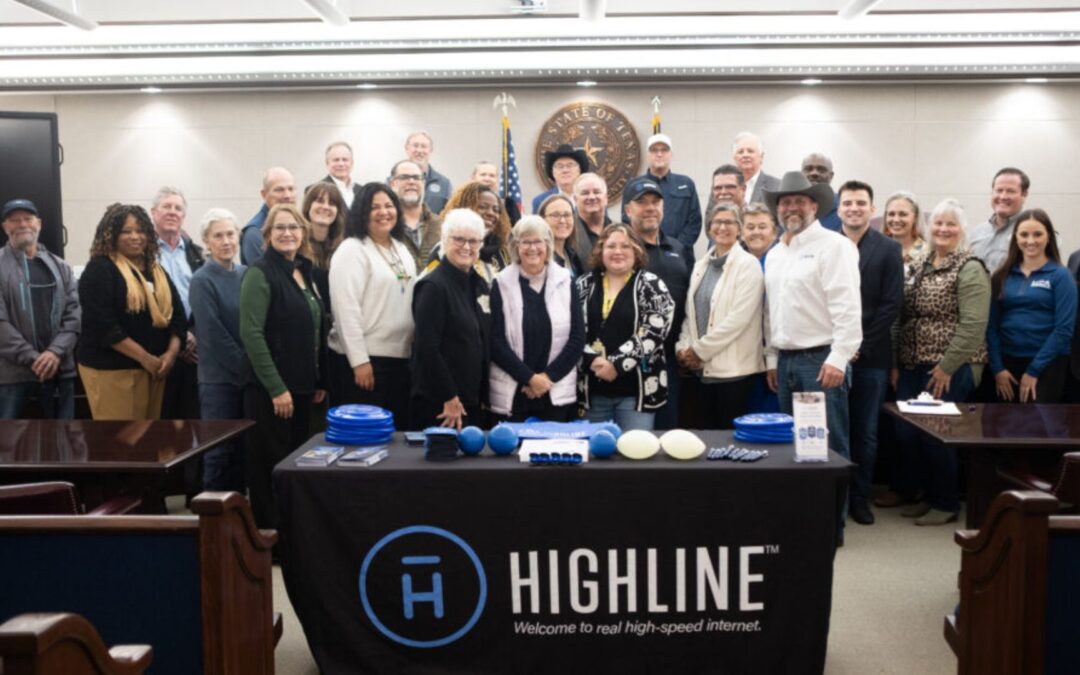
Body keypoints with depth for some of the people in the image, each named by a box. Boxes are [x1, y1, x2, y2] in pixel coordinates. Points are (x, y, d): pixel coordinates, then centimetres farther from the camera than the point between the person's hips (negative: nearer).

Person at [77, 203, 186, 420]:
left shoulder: (156, 270, 15)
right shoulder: (100, 269, -6)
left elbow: (177, 314, 11)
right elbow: (104, 326, -16)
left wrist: (172, 352, -7)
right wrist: (145, 357, -17)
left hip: (154, 368, 7)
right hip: (111, 369, -7)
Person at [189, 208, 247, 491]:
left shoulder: (246, 274, 8)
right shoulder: (202, 281, -8)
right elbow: (213, 335, -12)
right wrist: (245, 366, -11)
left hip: (248, 374, 5)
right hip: (219, 377, -5)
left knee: (243, 447, 11)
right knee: (220, 450, 1)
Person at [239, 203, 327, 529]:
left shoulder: (304, 272, 13)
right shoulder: (260, 273, -10)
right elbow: (251, 334, -17)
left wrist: (319, 381, 13)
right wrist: (276, 388, -19)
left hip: (302, 386, 8)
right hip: (270, 389, -7)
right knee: (270, 464, 0)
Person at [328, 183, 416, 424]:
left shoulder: (401, 249, 15)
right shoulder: (351, 250, -9)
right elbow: (346, 309, -16)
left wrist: (416, 349, 15)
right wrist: (359, 360, -20)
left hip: (400, 356, 8)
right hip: (365, 358, -7)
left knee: (399, 430, 13)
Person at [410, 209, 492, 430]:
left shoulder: (480, 285, 12)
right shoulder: (433, 286, -11)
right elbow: (427, 348, -17)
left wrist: (484, 396, 13)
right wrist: (449, 398, -16)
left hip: (473, 401, 7)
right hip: (438, 404, -7)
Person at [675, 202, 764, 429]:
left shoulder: (748, 264, -6)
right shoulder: (700, 265, 14)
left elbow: (739, 317, -15)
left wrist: (700, 349, -12)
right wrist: (684, 347, -1)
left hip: (734, 368, -6)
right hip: (704, 368, 6)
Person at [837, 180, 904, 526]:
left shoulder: (889, 249, 3)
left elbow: (891, 304, -3)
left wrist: (859, 346, -10)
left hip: (870, 355, 0)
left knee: (866, 432, 8)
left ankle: (860, 497, 20)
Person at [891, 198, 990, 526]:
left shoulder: (970, 269, -8)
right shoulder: (923, 266, 13)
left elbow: (973, 326, -16)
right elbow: (904, 318, 15)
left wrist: (947, 367, -18)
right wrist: (897, 362, 11)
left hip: (949, 368, -6)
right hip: (912, 365, 6)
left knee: (936, 434, -2)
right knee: (905, 431, 9)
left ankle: (945, 503, 15)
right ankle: (907, 490, 29)